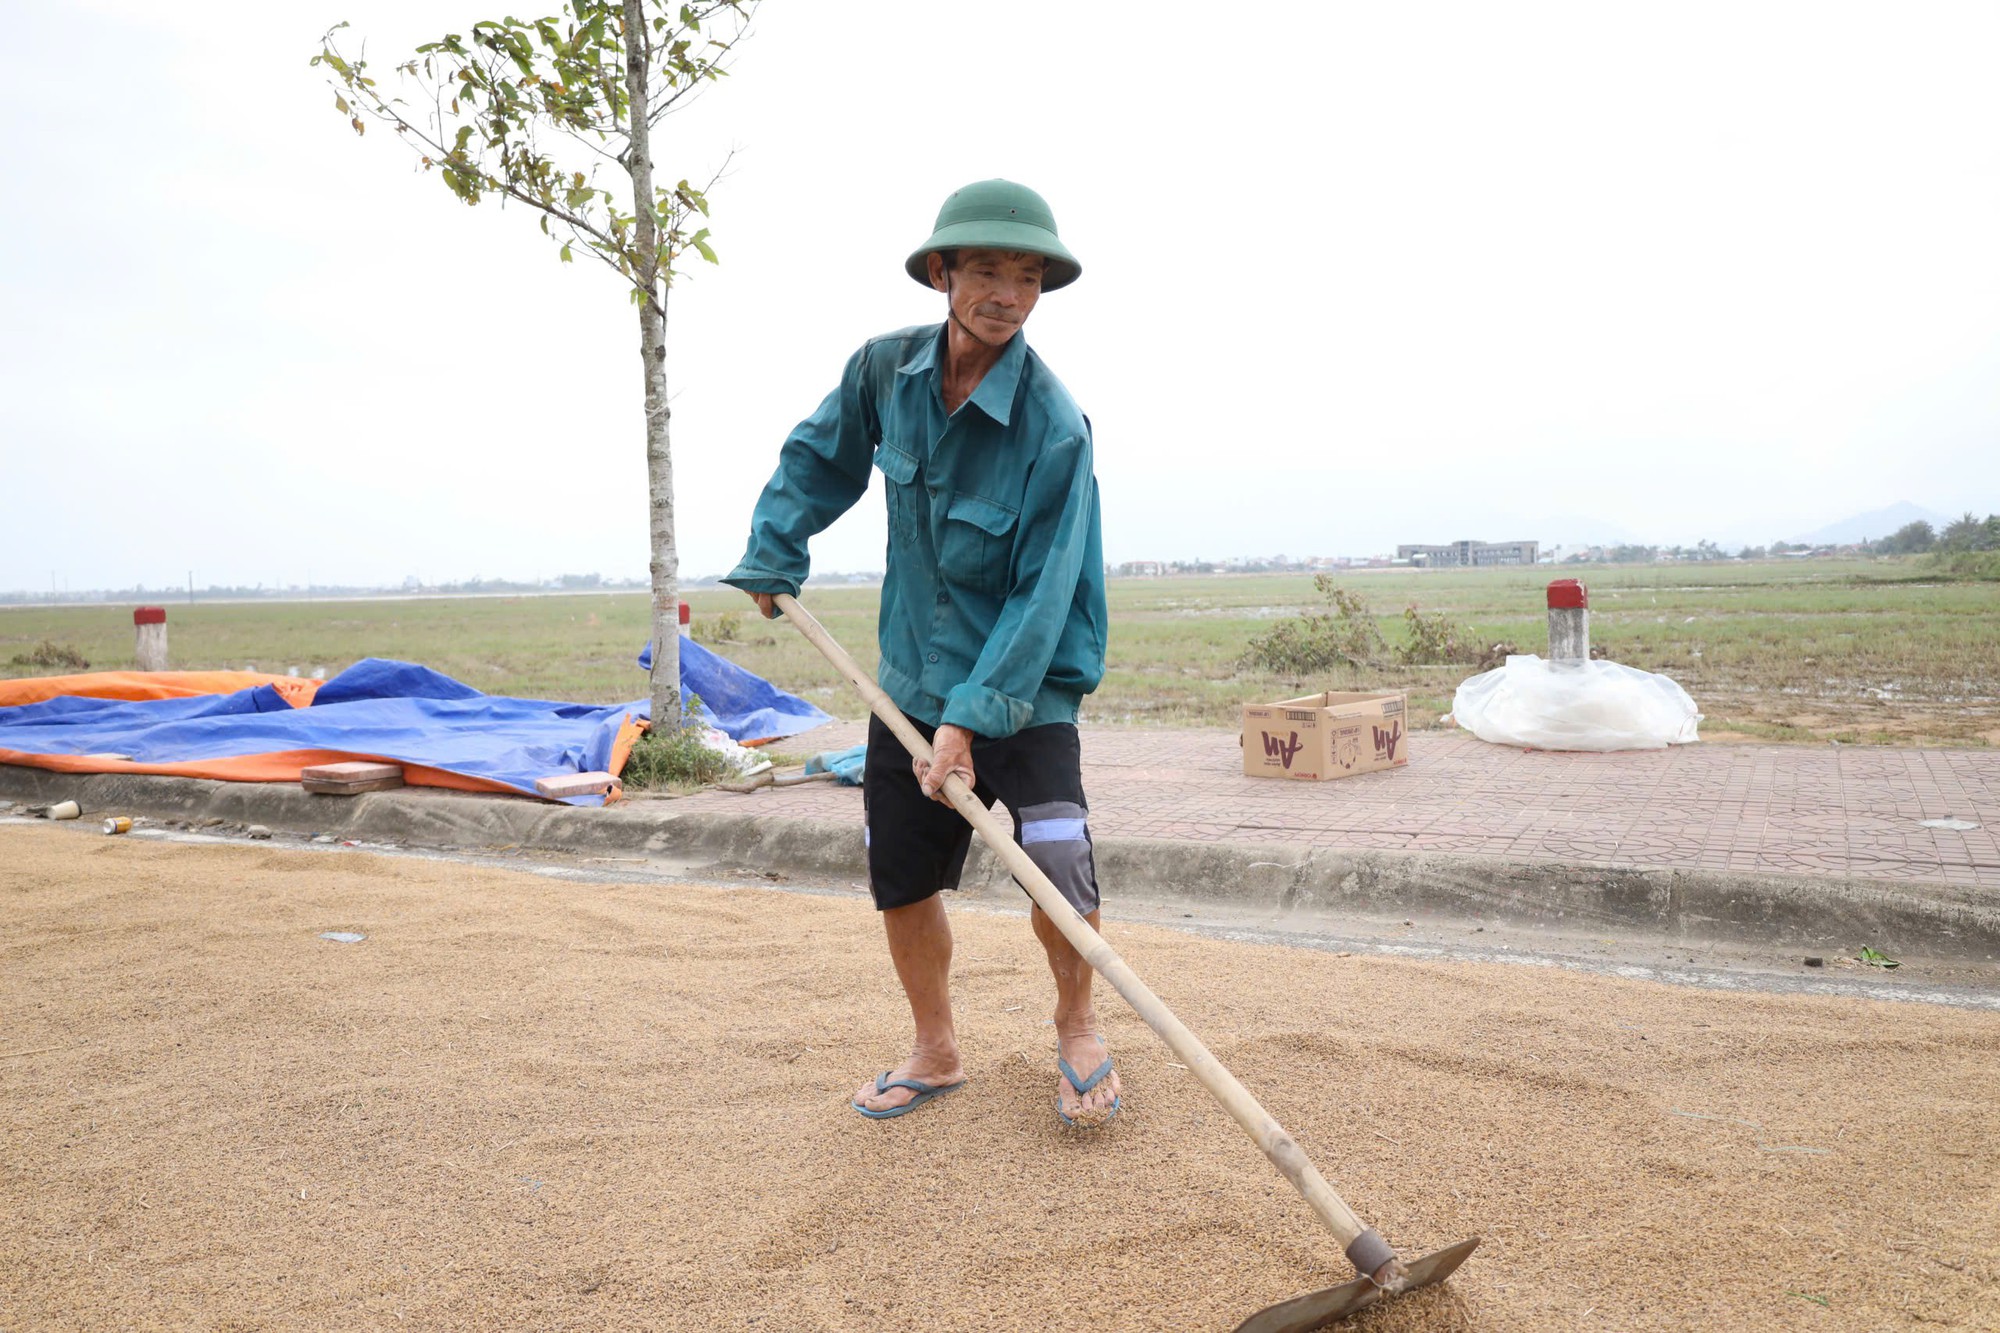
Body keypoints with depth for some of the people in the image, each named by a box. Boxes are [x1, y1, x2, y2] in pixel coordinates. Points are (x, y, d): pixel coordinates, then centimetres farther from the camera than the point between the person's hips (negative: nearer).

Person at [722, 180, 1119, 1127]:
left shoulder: (1053, 427, -20)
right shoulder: (884, 369, -5)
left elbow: (1043, 593, -21)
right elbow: (818, 460, 15)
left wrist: (972, 715, -25)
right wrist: (773, 556, 10)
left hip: (1025, 685, -4)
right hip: (911, 680, 5)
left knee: (1058, 862, -18)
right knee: (900, 878, 10)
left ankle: (1076, 1029, 14)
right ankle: (936, 1055, 32)